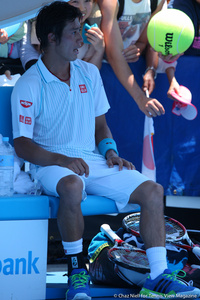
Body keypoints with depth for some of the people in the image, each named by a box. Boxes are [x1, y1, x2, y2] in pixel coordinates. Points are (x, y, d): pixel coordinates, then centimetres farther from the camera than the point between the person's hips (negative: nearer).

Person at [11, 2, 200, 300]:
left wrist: (111, 152, -1)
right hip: (51, 164, -6)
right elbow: (21, 144, -10)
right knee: (72, 186, -41)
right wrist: (61, 160, -25)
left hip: (92, 160, 6)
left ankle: (158, 275, -8)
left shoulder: (89, 73, 12)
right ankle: (77, 272, -24)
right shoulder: (28, 86, -6)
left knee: (152, 190, -12)